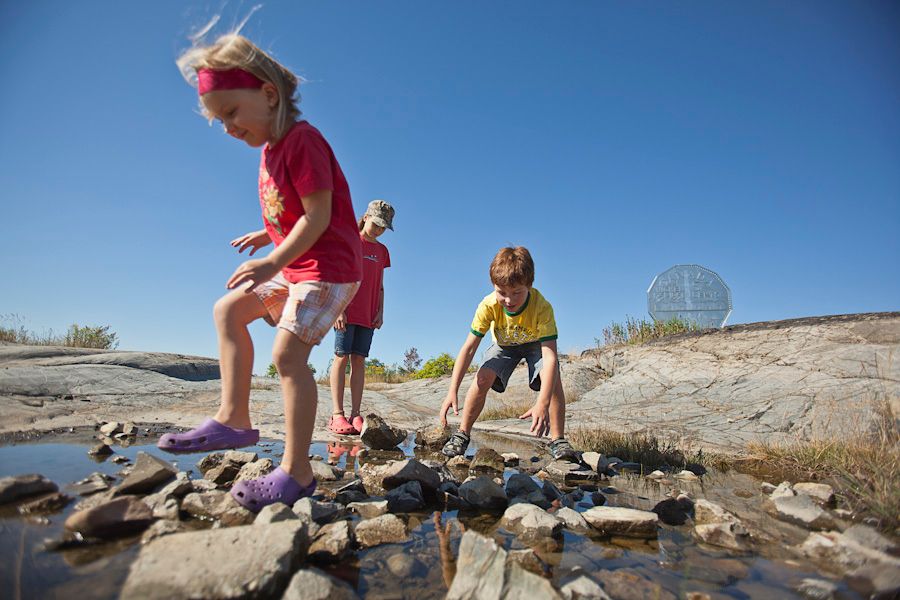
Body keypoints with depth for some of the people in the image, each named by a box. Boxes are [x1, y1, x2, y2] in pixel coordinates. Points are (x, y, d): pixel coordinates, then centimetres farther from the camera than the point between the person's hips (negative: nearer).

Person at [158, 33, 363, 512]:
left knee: (287, 352, -18)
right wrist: (269, 236, 15)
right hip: (295, 268, 10)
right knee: (228, 310, 11)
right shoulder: (270, 149, 16)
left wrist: (275, 261, -26)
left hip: (329, 267, -10)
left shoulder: (301, 139, -13)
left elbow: (319, 215, -21)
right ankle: (234, 419, 11)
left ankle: (296, 472, -9)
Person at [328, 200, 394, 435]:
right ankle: (337, 414, -5)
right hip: (346, 311, -4)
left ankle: (355, 415, 2)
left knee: (359, 360, 2)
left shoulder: (382, 250, 17)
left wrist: (380, 311, 6)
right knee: (342, 357, -5)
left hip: (368, 315, 5)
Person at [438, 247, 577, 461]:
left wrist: (542, 404, -57)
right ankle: (462, 435, -4)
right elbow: (469, 348, -30)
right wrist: (452, 392, -37)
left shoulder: (542, 307, -40)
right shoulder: (488, 305, -34)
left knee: (553, 377, -27)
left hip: (536, 344, -1)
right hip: (504, 345, 1)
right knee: (482, 378, -20)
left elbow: (550, 357, -45)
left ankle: (557, 440, -13)